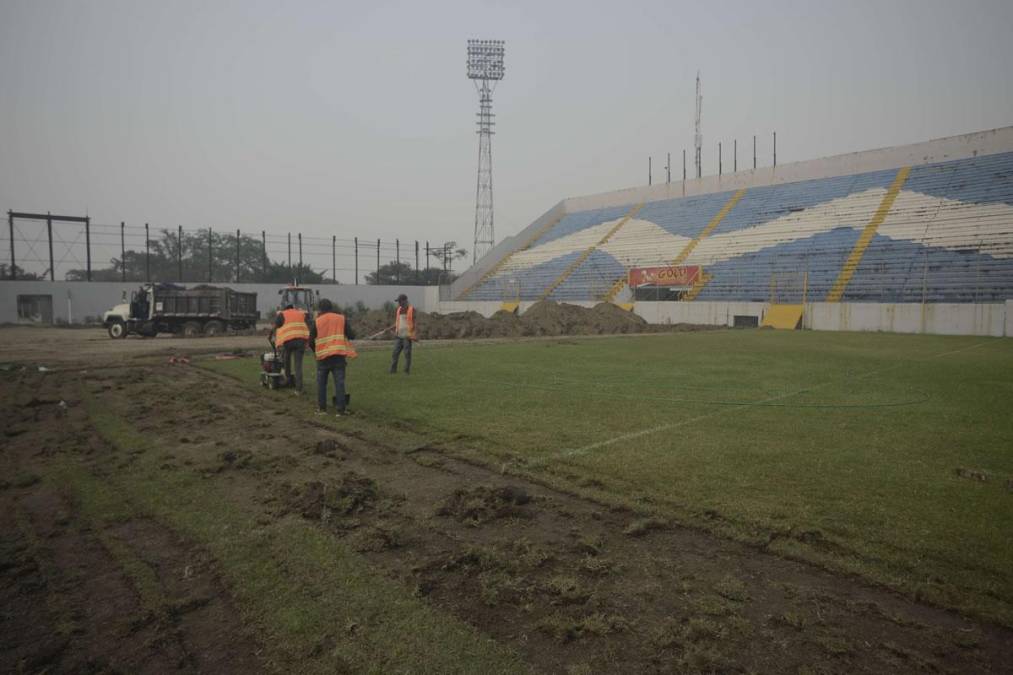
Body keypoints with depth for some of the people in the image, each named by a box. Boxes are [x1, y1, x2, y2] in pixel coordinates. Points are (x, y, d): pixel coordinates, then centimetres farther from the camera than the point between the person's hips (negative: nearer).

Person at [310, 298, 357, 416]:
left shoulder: (317, 322, 3)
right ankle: (340, 410, -3)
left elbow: (311, 342, 3)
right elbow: (352, 335, -1)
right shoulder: (341, 319, 4)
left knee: (321, 383, 14)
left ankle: (322, 408, 16)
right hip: (339, 356, 0)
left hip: (323, 357, 0)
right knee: (339, 383, 0)